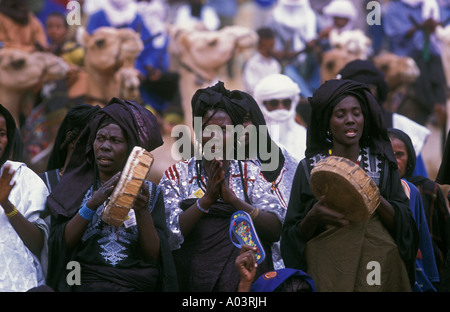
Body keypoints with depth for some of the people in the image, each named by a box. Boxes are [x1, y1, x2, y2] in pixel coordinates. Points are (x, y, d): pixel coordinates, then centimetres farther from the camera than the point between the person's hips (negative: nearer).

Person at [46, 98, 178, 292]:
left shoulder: (150, 193, 12)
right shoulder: (75, 187, 12)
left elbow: (154, 255, 2)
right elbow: (59, 244, 0)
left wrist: (141, 210, -12)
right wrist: (93, 203, -11)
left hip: (139, 285, 1)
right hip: (87, 284, -1)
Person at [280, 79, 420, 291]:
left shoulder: (383, 165, 3)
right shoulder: (309, 168, 0)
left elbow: (403, 225, -3)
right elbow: (294, 237, 0)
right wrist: (314, 216, -20)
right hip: (327, 272, -1)